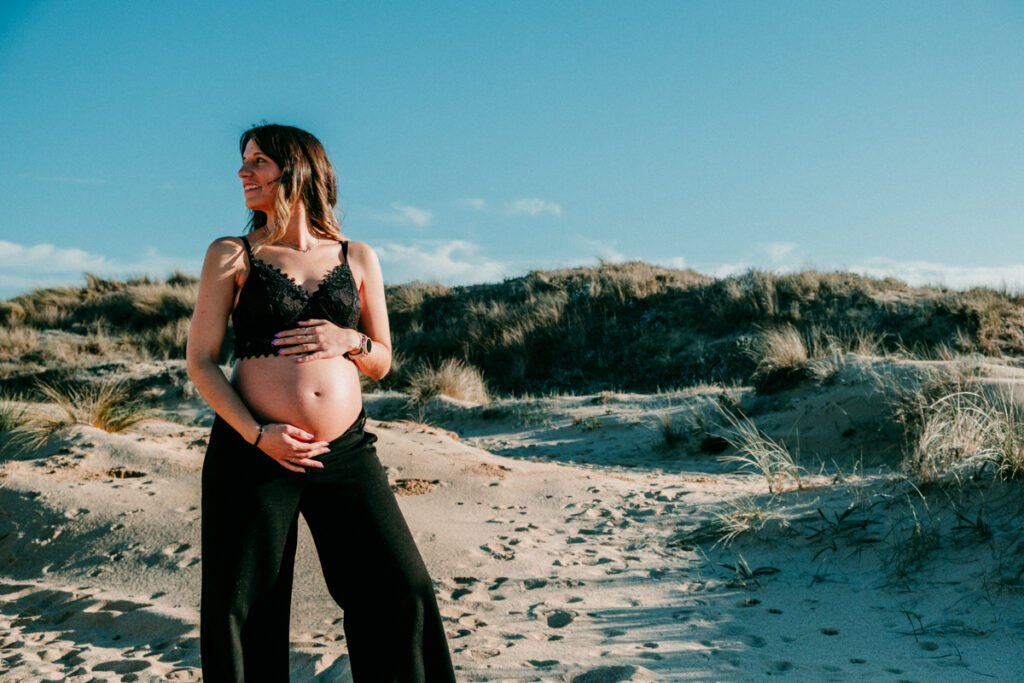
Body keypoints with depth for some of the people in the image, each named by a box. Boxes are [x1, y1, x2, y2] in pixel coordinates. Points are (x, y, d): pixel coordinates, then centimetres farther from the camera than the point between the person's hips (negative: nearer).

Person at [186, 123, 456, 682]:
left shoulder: (357, 258, 10)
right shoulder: (231, 255, 5)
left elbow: (381, 363, 16)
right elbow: (200, 362, 0)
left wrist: (349, 341, -7)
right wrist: (257, 434, -14)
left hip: (346, 452, 2)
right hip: (254, 452, -1)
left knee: (402, 591, -1)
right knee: (240, 608, 2)